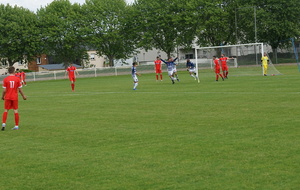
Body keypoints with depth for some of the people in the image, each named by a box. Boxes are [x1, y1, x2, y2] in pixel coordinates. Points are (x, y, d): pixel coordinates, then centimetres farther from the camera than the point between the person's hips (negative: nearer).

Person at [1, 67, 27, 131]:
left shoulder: (5, 79, -6)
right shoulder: (17, 79, -5)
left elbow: (4, 90, -6)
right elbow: (20, 89, -1)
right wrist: (23, 96, 13)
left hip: (7, 97, 0)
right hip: (15, 97, 0)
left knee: (6, 111, 10)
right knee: (16, 111, 6)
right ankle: (16, 126, 8)